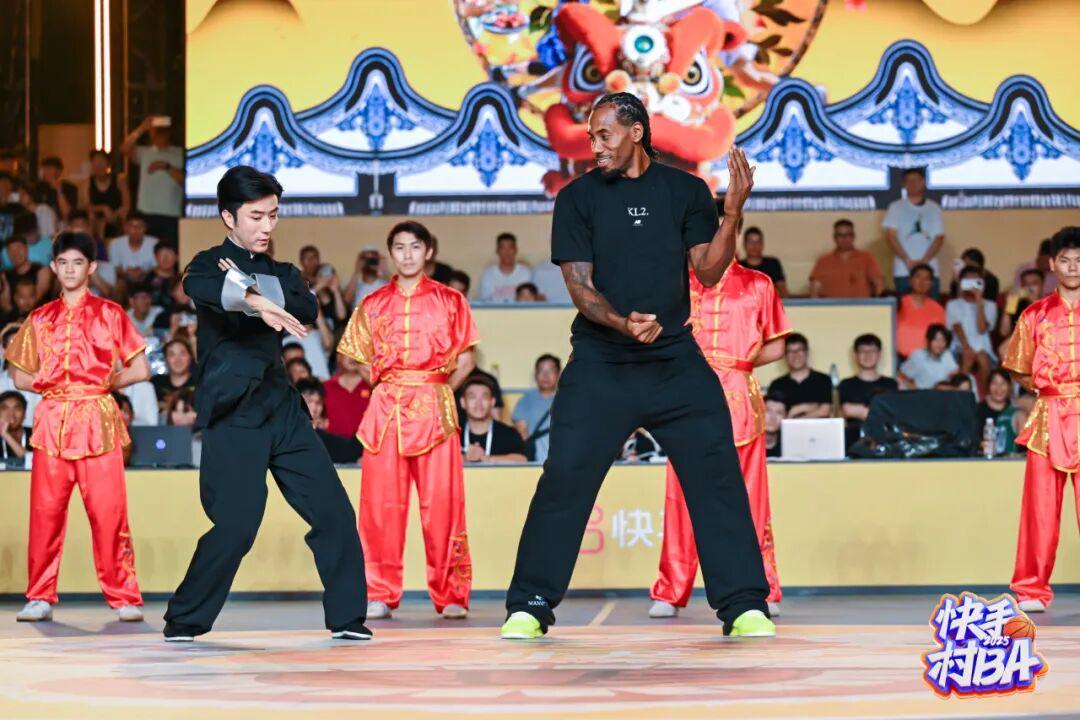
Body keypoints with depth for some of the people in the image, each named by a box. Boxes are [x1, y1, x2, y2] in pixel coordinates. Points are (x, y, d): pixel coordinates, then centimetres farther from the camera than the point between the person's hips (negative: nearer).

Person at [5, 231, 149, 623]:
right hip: (52, 421, 3)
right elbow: (20, 375, 18)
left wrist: (104, 384, 1)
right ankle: (40, 598, 5)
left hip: (97, 420, -3)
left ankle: (124, 597, -4)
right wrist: (50, 384, 3)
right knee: (45, 512, -1)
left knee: (109, 512, -8)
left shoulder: (109, 314, 7)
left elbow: (140, 370, 5)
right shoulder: (40, 319, 14)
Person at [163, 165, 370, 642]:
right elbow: (199, 286, -26)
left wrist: (256, 290, -18)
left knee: (334, 513, -1)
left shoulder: (282, 275, 18)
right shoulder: (212, 263, 1)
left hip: (283, 408, 6)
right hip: (233, 413, -6)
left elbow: (308, 309, -4)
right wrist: (256, 301, -45)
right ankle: (183, 622, 2)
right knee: (236, 526, -13)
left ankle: (347, 618, 8)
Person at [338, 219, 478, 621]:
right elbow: (364, 365, 17)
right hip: (385, 407, 2)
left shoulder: (450, 301, 9)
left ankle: (451, 596, -2)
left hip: (434, 406, -2)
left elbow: (465, 361, 8)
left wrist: (437, 391, -1)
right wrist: (387, 388, 4)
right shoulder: (373, 305, 13)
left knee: (442, 502, -6)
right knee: (381, 502, -3)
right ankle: (379, 595, 2)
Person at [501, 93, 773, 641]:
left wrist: (732, 213, -15)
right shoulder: (578, 197, 3)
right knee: (566, 477, -6)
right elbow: (579, 284, -3)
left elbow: (708, 272, 1)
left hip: (675, 360, 1)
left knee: (716, 472, -4)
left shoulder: (685, 191, 6)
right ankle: (530, 606, 4)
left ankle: (744, 606, 3)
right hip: (599, 364, -1)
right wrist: (620, 323, -22)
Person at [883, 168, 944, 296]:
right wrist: (907, 260, -9)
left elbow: (939, 238, 5)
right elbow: (890, 237, 2)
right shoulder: (896, 207, 8)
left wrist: (923, 261, -9)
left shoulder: (933, 208, 11)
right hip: (903, 271, -1)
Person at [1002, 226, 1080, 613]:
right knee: (1040, 506, 0)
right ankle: (1032, 591, 7)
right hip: (1048, 418, 1)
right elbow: (1020, 372, 16)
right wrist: (1045, 386, 0)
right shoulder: (1036, 316, 9)